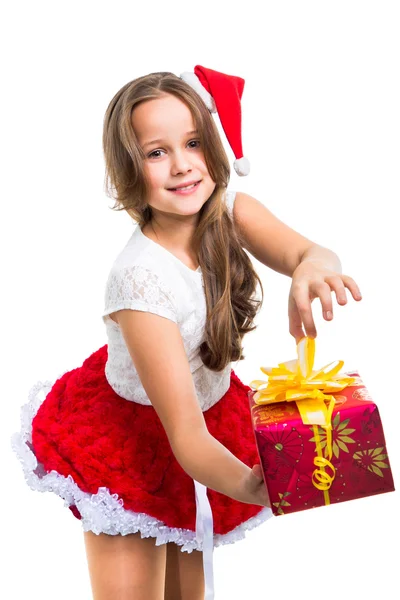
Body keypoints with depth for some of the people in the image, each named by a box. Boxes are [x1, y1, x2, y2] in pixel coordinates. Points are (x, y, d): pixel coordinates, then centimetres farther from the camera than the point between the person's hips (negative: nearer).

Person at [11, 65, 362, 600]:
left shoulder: (229, 210, -16)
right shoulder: (140, 277, -34)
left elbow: (305, 251, -33)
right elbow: (185, 436, -36)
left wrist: (312, 266, -57)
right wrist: (252, 485, -54)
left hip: (211, 410, 6)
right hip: (132, 440, -5)